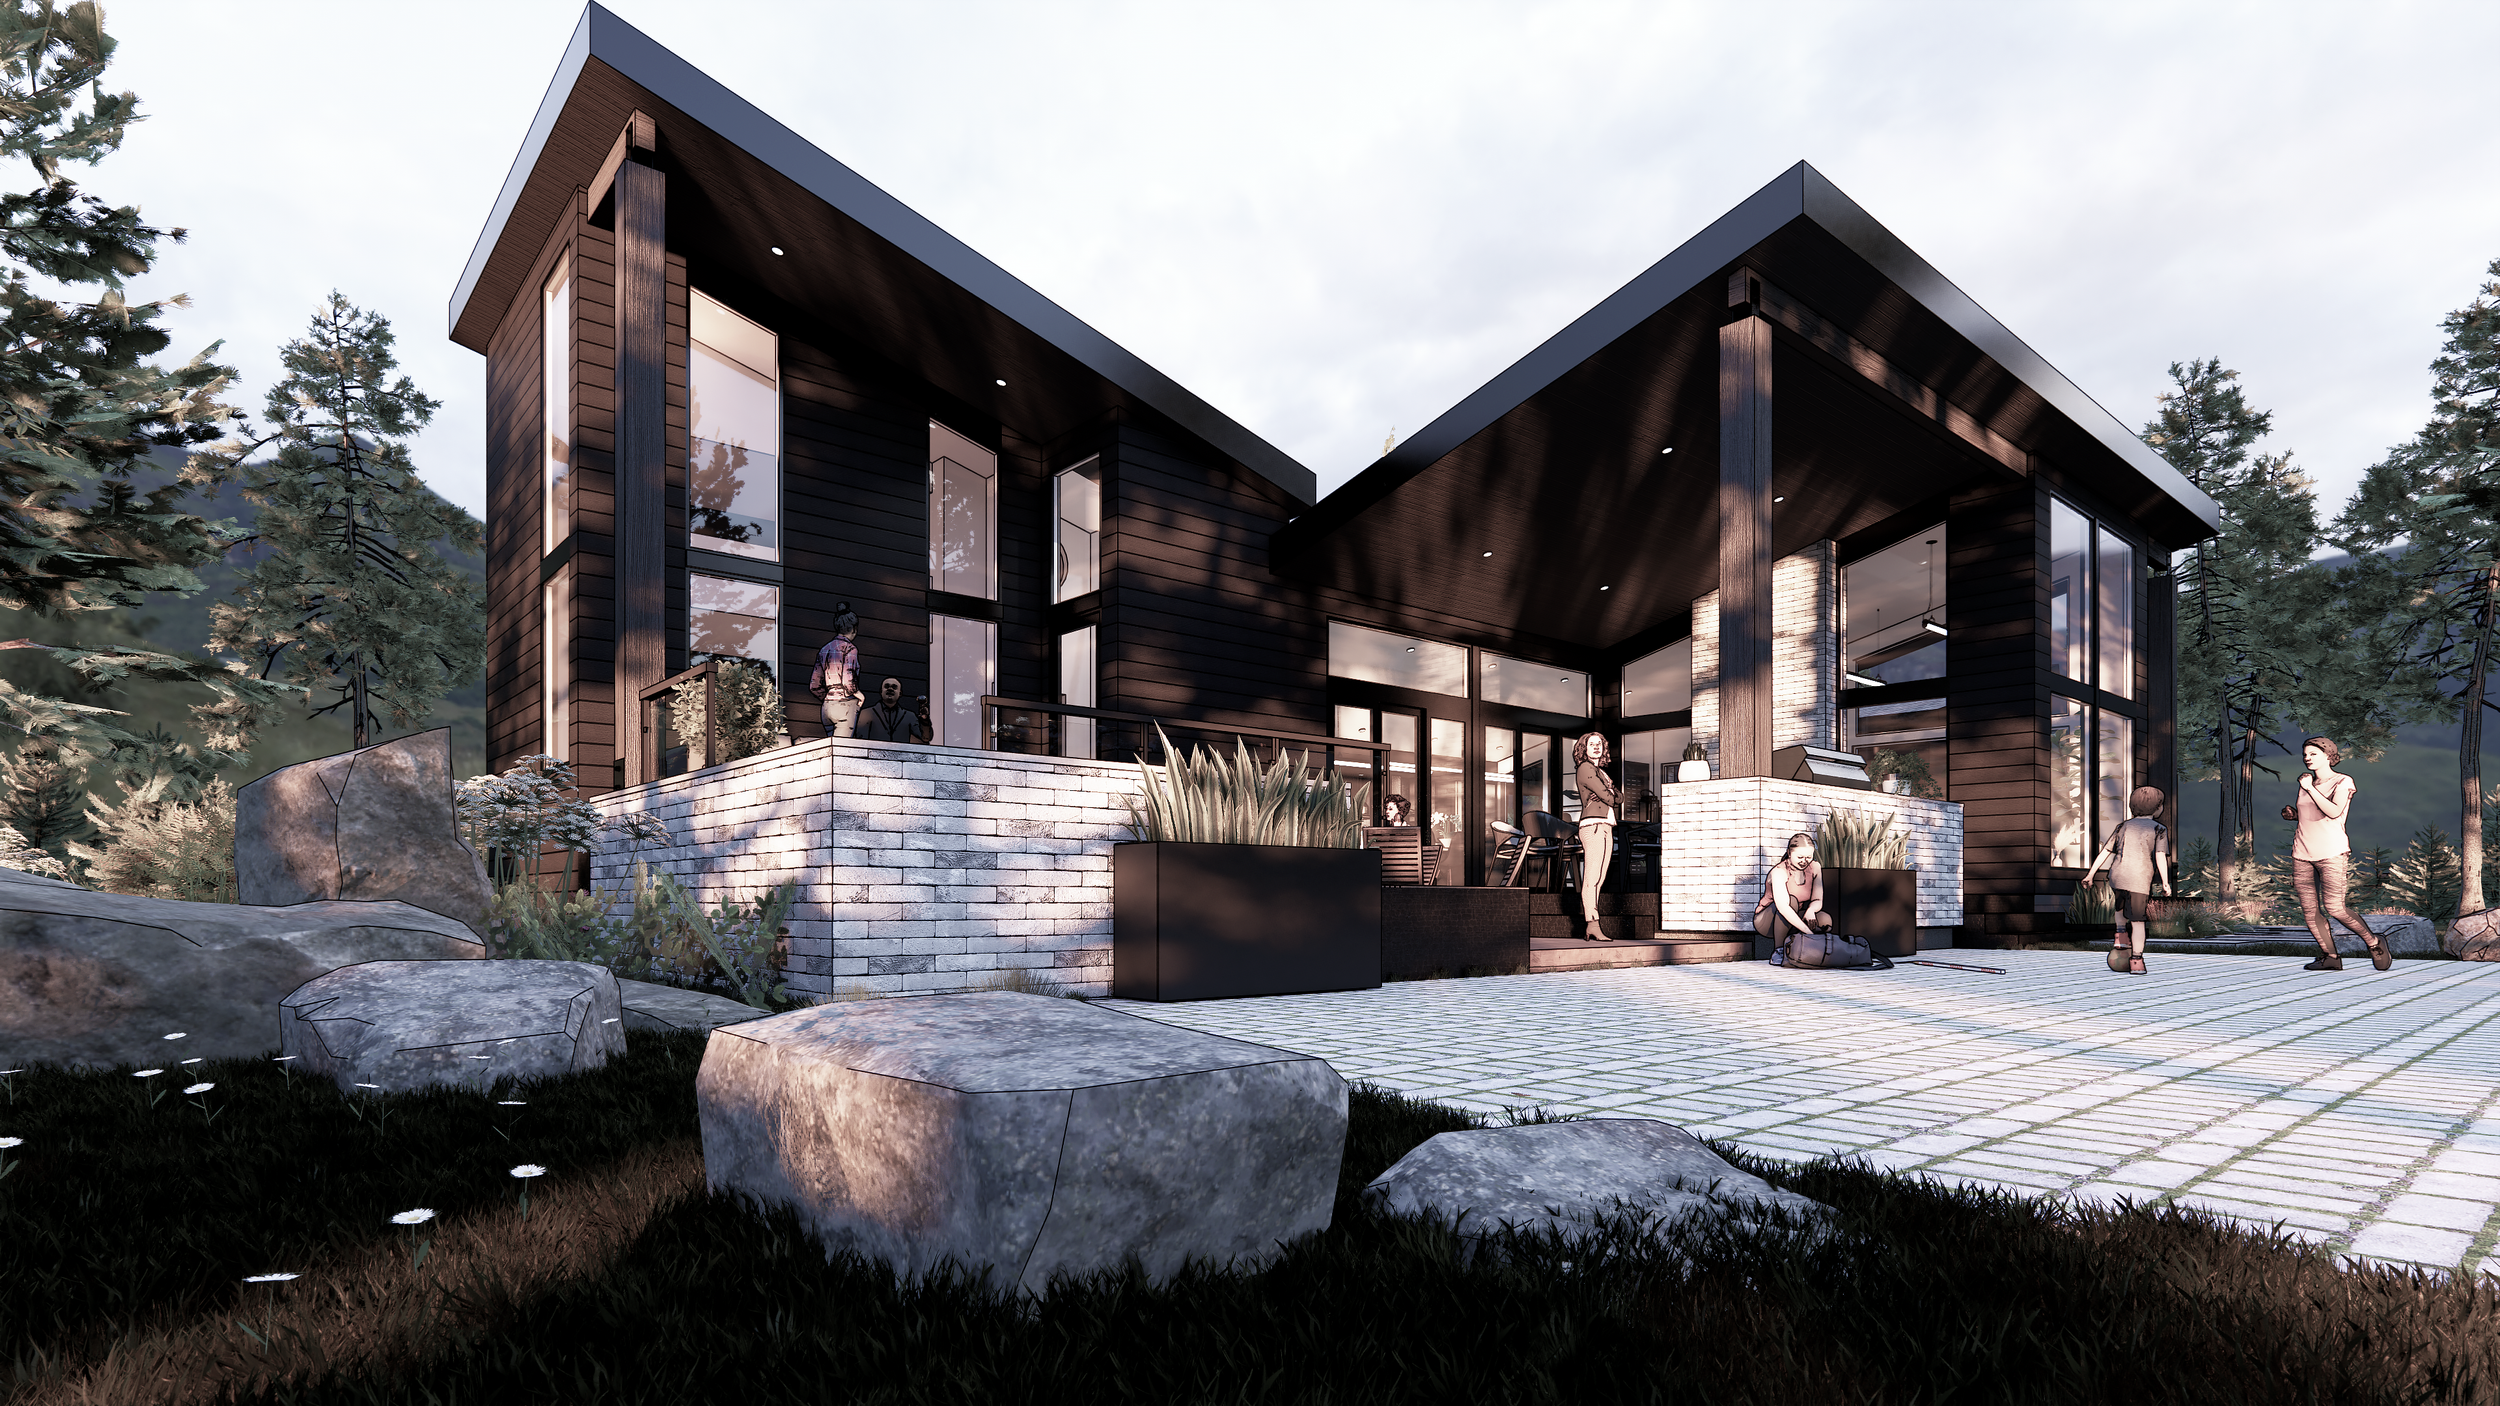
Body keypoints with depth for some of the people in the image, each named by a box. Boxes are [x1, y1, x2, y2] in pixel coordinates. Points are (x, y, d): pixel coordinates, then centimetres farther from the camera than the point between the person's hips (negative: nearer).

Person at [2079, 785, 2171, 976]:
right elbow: (2160, 856, -8)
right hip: (2140, 880, -3)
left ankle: (2121, 935, 24)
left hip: (2117, 876, 3)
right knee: (2137, 920, 3)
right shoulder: (2159, 829, 6)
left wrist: (2090, 874, 13)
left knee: (2121, 903, 34)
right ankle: (2136, 960, 2)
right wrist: (2165, 882, -7)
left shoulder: (2123, 826, 16)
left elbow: (2105, 851, 11)